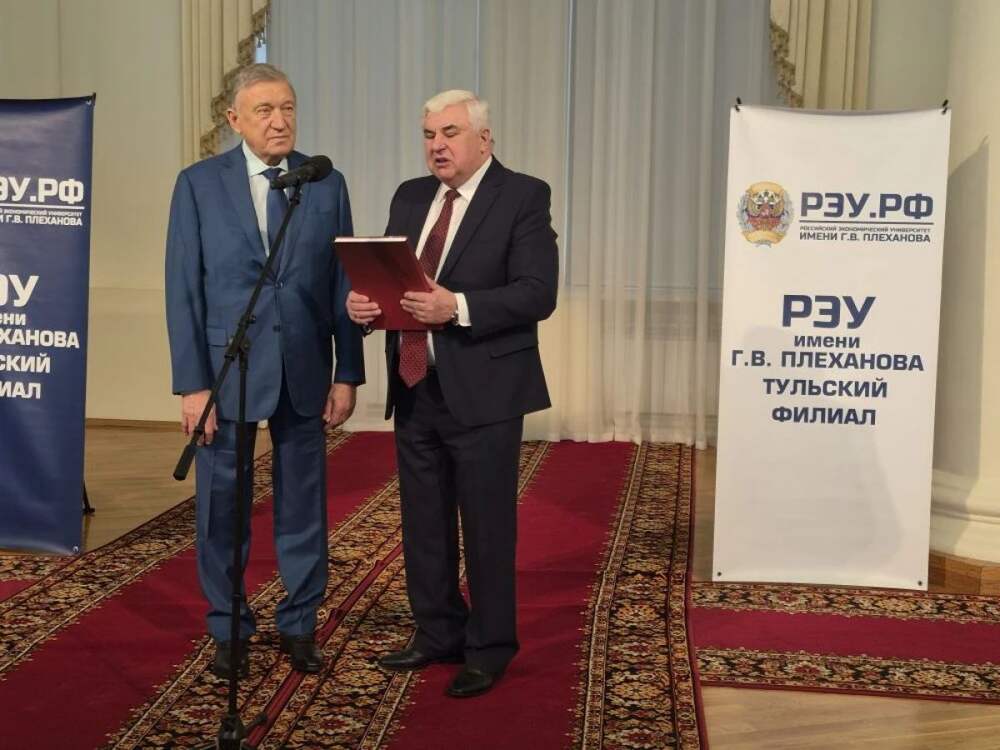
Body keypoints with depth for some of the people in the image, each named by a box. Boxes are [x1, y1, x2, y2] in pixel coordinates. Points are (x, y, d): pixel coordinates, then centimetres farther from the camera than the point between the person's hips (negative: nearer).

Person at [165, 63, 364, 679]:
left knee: (303, 506, 10)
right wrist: (192, 383, -8)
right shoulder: (199, 184, 0)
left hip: (304, 372, 1)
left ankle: (300, 625, 25)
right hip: (226, 370, -1)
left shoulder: (328, 184, 4)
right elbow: (184, 289, -3)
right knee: (223, 508, 8)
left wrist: (347, 374, 0)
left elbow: (344, 285, 4)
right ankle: (230, 630, 25)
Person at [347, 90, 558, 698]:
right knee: (424, 523, 16)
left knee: (487, 527, 4)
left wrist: (459, 308, -28)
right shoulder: (410, 196, 13)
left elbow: (538, 293, -17)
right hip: (415, 388, 7)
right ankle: (438, 633, 32)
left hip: (483, 392, -6)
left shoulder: (523, 197, -7)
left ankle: (489, 650, 18)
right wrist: (364, 300, -10)